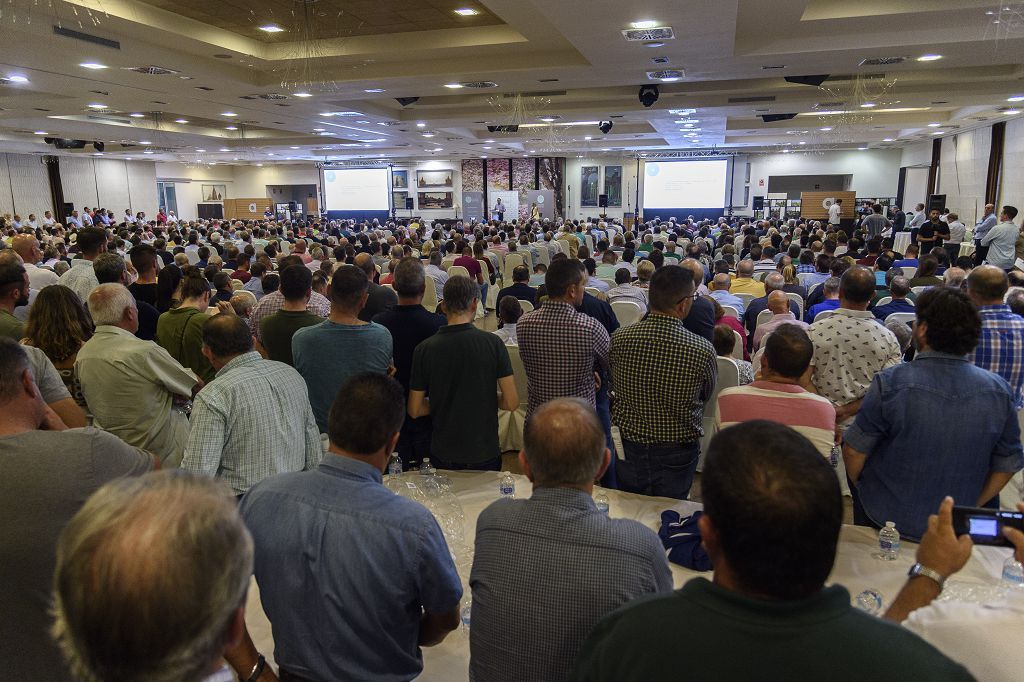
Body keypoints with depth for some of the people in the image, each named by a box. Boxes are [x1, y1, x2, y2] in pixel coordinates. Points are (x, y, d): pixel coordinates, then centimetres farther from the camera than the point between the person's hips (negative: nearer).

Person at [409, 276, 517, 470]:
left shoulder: (424, 349, -9)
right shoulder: (492, 343, -12)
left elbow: (414, 410, -3)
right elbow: (511, 402, -11)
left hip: (443, 455, 1)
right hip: (485, 453, -1)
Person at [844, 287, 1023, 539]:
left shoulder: (890, 383, -24)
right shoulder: (999, 390, -11)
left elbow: (854, 452, -16)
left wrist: (859, 485, 4)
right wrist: (971, 505, 13)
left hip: (885, 519, -3)